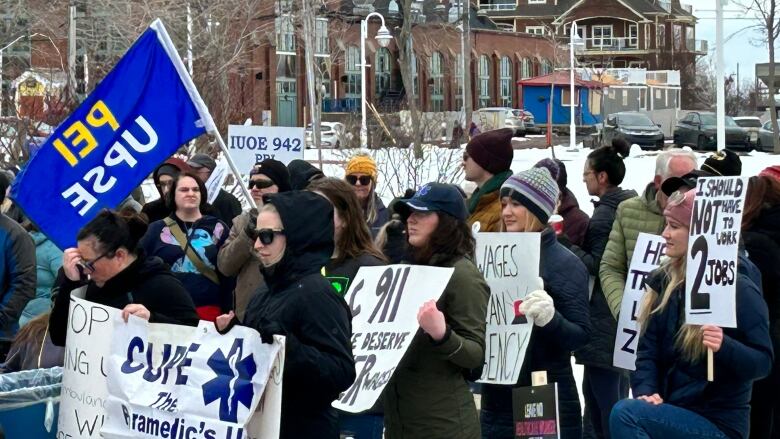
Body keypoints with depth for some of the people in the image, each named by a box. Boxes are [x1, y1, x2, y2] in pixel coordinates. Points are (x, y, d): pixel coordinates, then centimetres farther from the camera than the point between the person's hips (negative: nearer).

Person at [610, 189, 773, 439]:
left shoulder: (741, 292, -10)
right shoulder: (663, 282, 10)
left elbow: (763, 362, -12)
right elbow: (647, 350, 5)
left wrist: (724, 346, -31)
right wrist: (646, 391, -14)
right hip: (669, 412, 7)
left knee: (625, 414, -25)